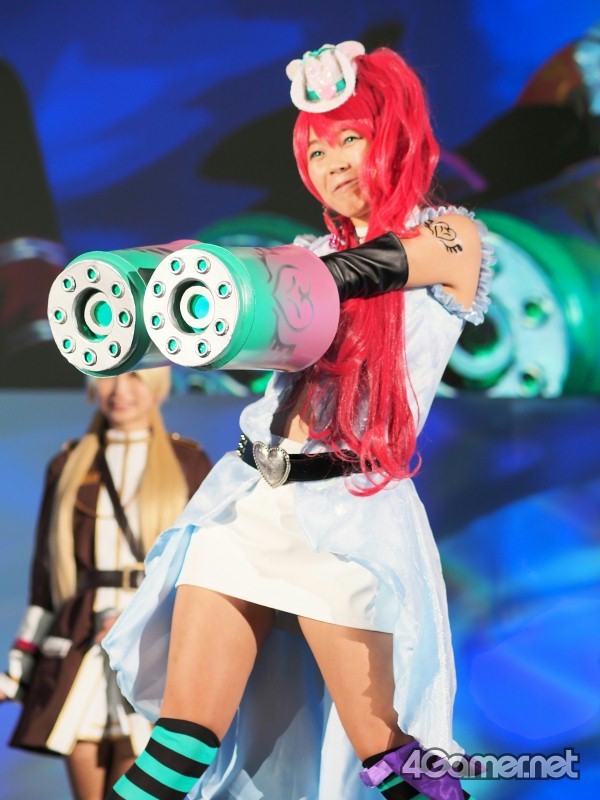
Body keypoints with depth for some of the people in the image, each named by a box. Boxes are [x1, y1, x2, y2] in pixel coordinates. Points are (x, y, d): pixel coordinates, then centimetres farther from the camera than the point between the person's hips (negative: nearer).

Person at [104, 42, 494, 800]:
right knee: (184, 733, -1)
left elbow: (359, 270, -16)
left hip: (350, 510, -5)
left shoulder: (451, 240, 2)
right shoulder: (311, 252, 19)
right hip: (250, 496, 5)